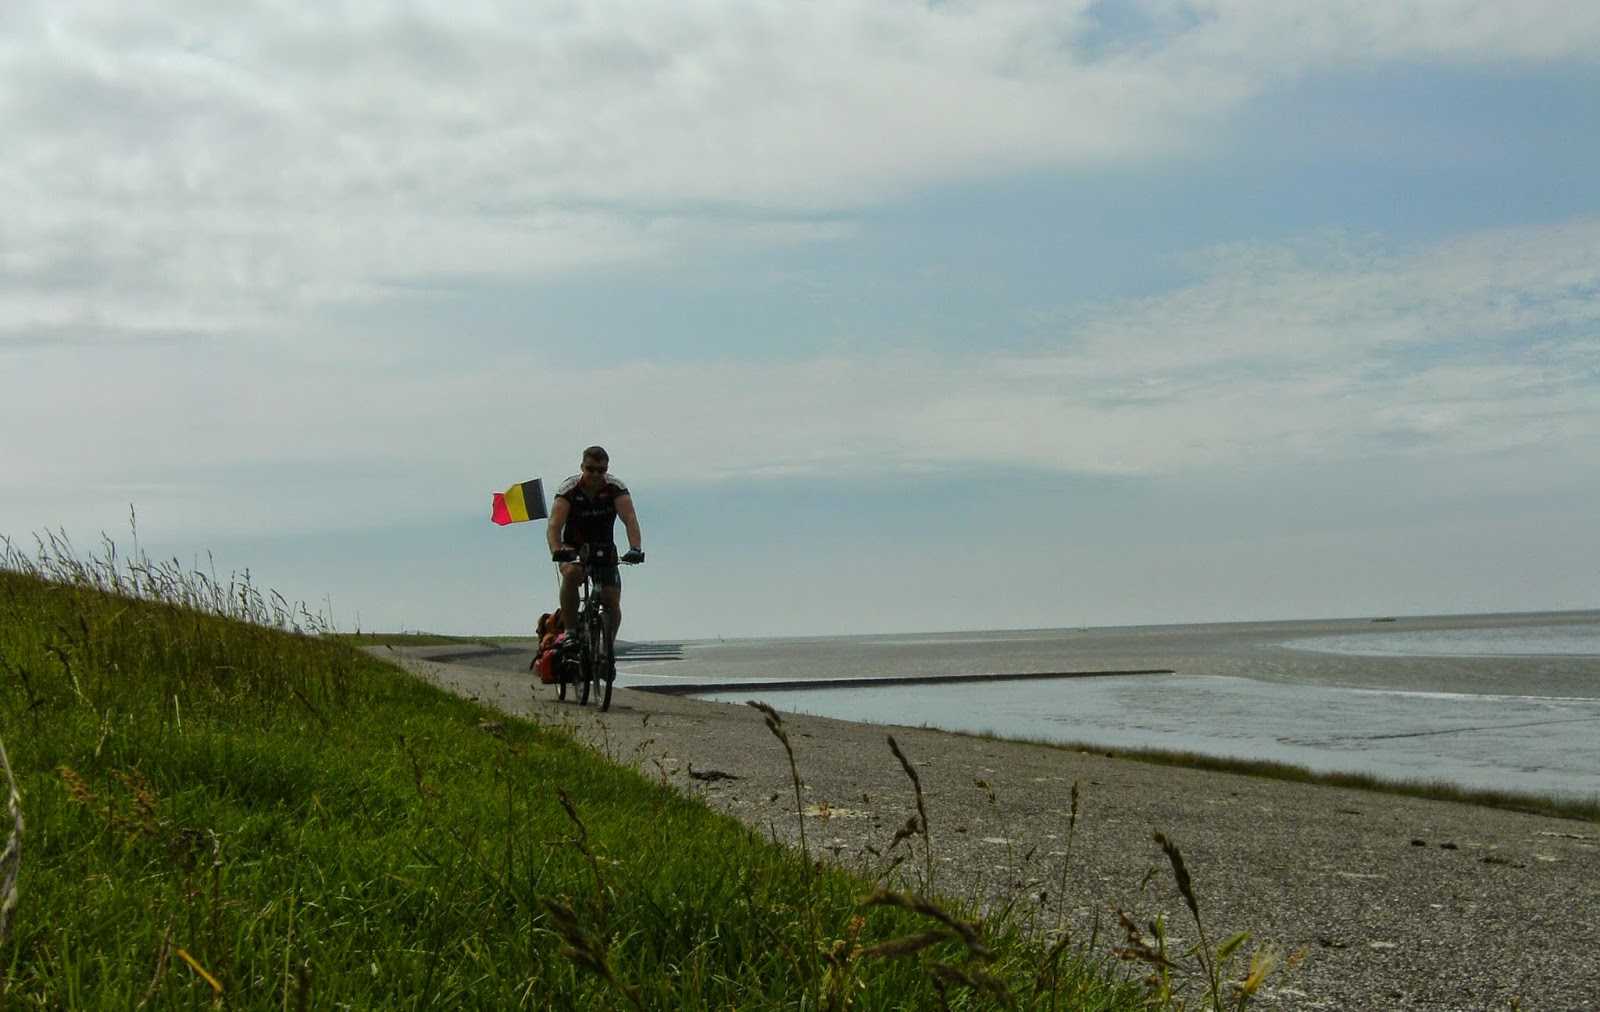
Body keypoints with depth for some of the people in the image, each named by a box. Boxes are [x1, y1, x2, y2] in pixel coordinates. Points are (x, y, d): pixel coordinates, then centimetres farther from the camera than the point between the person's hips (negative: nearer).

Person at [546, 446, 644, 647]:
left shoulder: (615, 487, -15)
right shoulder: (569, 488, -18)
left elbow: (630, 519, -27)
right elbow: (554, 526, -28)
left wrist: (635, 549, -44)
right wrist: (556, 551, -48)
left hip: (605, 549, 2)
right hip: (573, 548, -1)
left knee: (612, 602, -13)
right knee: (571, 573, -34)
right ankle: (569, 633, -24)